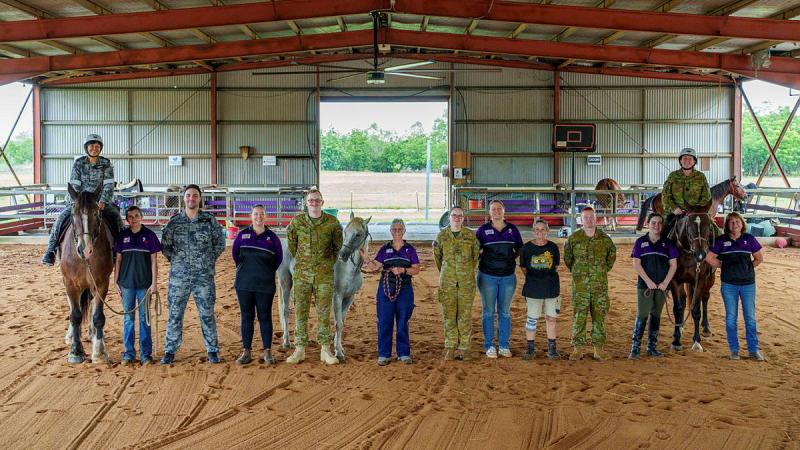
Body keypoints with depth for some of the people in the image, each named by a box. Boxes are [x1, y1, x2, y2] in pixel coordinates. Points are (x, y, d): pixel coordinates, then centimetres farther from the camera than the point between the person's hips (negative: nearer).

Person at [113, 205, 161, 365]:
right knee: (128, 318, 7)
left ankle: (146, 354, 10)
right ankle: (129, 353, 16)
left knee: (144, 318, 3)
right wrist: (116, 281, 4)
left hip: (144, 283, -2)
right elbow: (118, 260, 8)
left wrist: (154, 283, -6)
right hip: (126, 283, 2)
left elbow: (154, 261, -1)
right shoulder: (122, 236, 4)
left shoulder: (149, 235, -1)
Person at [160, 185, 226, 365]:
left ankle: (213, 350, 16)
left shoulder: (210, 220, 0)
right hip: (178, 276, 1)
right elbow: (165, 245, 11)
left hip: (204, 276, -1)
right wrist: (175, 260, 4)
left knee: (207, 314, 5)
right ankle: (170, 351, 16)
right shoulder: (174, 222, 2)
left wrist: (210, 259, 2)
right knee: (174, 314, 6)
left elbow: (220, 243, 7)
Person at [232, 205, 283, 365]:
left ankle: (267, 351, 7)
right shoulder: (242, 235, 4)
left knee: (265, 317, 1)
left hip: (265, 285, -1)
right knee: (246, 317, 5)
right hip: (244, 284, 1)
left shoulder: (272, 237, 2)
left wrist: (268, 272, 9)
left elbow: (279, 258, 11)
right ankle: (246, 351, 10)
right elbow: (234, 253, 17)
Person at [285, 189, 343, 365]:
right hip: (302, 273, 1)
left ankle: (325, 350, 10)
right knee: (300, 311, 3)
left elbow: (337, 245, 12)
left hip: (324, 273, -1)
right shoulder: (297, 221, 1)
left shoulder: (332, 222, -2)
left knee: (324, 312, 3)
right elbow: (291, 242, 17)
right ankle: (300, 349, 10)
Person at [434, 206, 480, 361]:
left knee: (465, 315, 1)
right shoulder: (442, 236, 3)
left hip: (466, 281, 0)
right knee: (449, 314, 3)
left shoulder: (471, 235, 2)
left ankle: (464, 348, 9)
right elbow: (437, 255, 17)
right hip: (447, 281, 1)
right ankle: (450, 348, 11)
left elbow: (476, 254, 14)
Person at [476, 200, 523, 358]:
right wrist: (483, 262, -4)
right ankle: (489, 346, 9)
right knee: (488, 311, 2)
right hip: (487, 276, -2)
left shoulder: (512, 229, 6)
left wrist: (510, 258, 2)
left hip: (508, 276, 2)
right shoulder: (483, 230, 1)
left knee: (505, 312, 7)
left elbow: (519, 249, 15)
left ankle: (504, 345, 15)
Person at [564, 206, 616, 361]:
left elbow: (612, 255, 20)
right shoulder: (574, 238, 0)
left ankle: (599, 349, 13)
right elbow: (567, 257, 14)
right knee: (579, 316, -1)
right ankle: (577, 349, 7)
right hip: (580, 285, -1)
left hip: (600, 285, 1)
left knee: (599, 316, 5)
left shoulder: (604, 238, 2)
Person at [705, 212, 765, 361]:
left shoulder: (749, 239, 1)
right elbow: (709, 258, 2)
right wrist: (724, 266, -1)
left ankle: (753, 350, 14)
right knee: (731, 318, 5)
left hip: (748, 283, 1)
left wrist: (748, 268, 3)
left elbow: (759, 258, 10)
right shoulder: (721, 240, -2)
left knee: (750, 317, 5)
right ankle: (734, 350, 15)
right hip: (729, 284, 0)